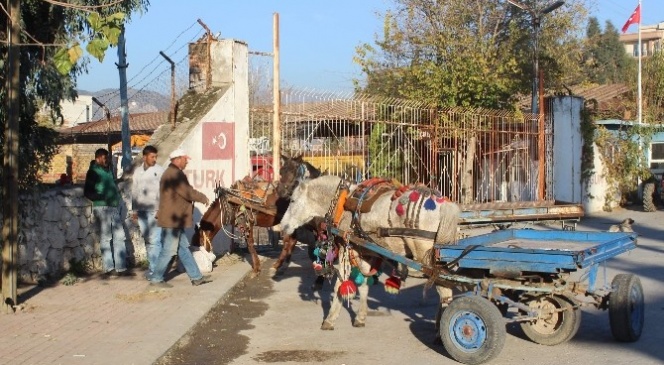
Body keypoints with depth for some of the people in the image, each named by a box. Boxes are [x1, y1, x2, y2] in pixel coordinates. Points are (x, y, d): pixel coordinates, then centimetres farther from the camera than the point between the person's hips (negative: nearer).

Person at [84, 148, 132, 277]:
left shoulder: (108, 170, 19)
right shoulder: (93, 172, -2)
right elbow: (87, 192, -7)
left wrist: (117, 198, 14)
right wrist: (102, 197, -19)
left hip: (114, 207, 7)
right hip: (102, 207, -7)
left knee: (119, 237, 2)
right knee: (106, 238, -4)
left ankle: (121, 267, 4)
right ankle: (109, 268, 0)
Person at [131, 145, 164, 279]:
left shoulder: (159, 170, -3)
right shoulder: (137, 171, 12)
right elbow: (134, 191, 16)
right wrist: (134, 210, 14)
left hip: (155, 211, -5)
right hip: (142, 211, 5)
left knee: (154, 240, -9)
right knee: (147, 240, 9)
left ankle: (154, 269, -7)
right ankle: (153, 266, 18)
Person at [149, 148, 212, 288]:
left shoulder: (170, 173, 17)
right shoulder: (175, 175, -18)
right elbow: (189, 192, -20)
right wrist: (204, 198, -5)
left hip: (174, 220, 11)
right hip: (172, 220, -11)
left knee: (183, 248, 13)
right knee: (169, 250, -3)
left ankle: (196, 277, 18)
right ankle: (156, 279, 5)